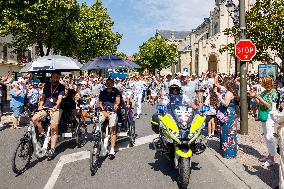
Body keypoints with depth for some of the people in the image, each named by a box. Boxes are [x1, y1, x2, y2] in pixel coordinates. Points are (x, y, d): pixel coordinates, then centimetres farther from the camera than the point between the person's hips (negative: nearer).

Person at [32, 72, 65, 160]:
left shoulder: (61, 87, 0)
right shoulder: (47, 85, 12)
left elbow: (60, 98, -13)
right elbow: (43, 96, 10)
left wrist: (56, 106, -32)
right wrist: (40, 105, -9)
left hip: (55, 109, -4)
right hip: (45, 107, 4)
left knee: (54, 128, -11)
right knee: (34, 119, -21)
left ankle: (52, 150, -4)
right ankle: (42, 134, 1)